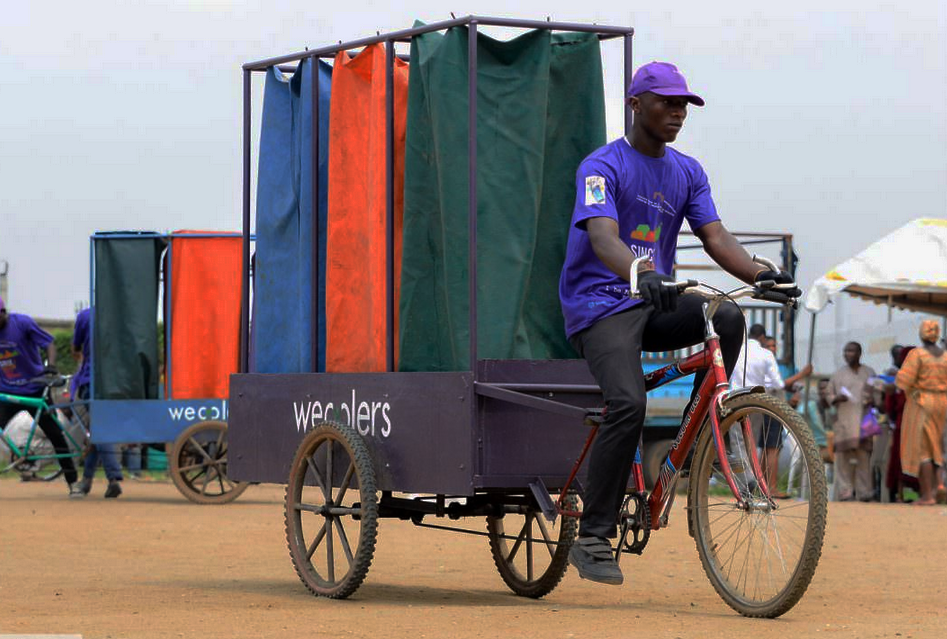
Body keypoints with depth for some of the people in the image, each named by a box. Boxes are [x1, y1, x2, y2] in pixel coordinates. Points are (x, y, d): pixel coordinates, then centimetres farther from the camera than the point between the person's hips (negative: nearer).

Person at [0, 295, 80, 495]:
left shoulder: (22, 322, -13)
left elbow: (49, 343, -12)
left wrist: (50, 365, -29)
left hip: (34, 390, -2)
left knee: (56, 435, 0)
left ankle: (73, 482, 8)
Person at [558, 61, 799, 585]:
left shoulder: (687, 173, 13)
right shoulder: (603, 167, -8)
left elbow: (714, 236, 1)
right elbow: (602, 236, -25)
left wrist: (760, 274, -20)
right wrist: (642, 275, -47)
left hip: (656, 304, 6)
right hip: (600, 306, -6)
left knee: (725, 318, -24)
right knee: (628, 404, -28)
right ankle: (592, 538, -20)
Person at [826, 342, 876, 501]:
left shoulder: (869, 372, 14)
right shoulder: (839, 374, 12)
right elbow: (828, 393, 12)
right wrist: (837, 399, -9)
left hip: (863, 419, 0)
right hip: (844, 420, 0)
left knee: (864, 455, -5)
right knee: (844, 455, -7)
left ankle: (864, 491, -3)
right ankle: (845, 492, -6)